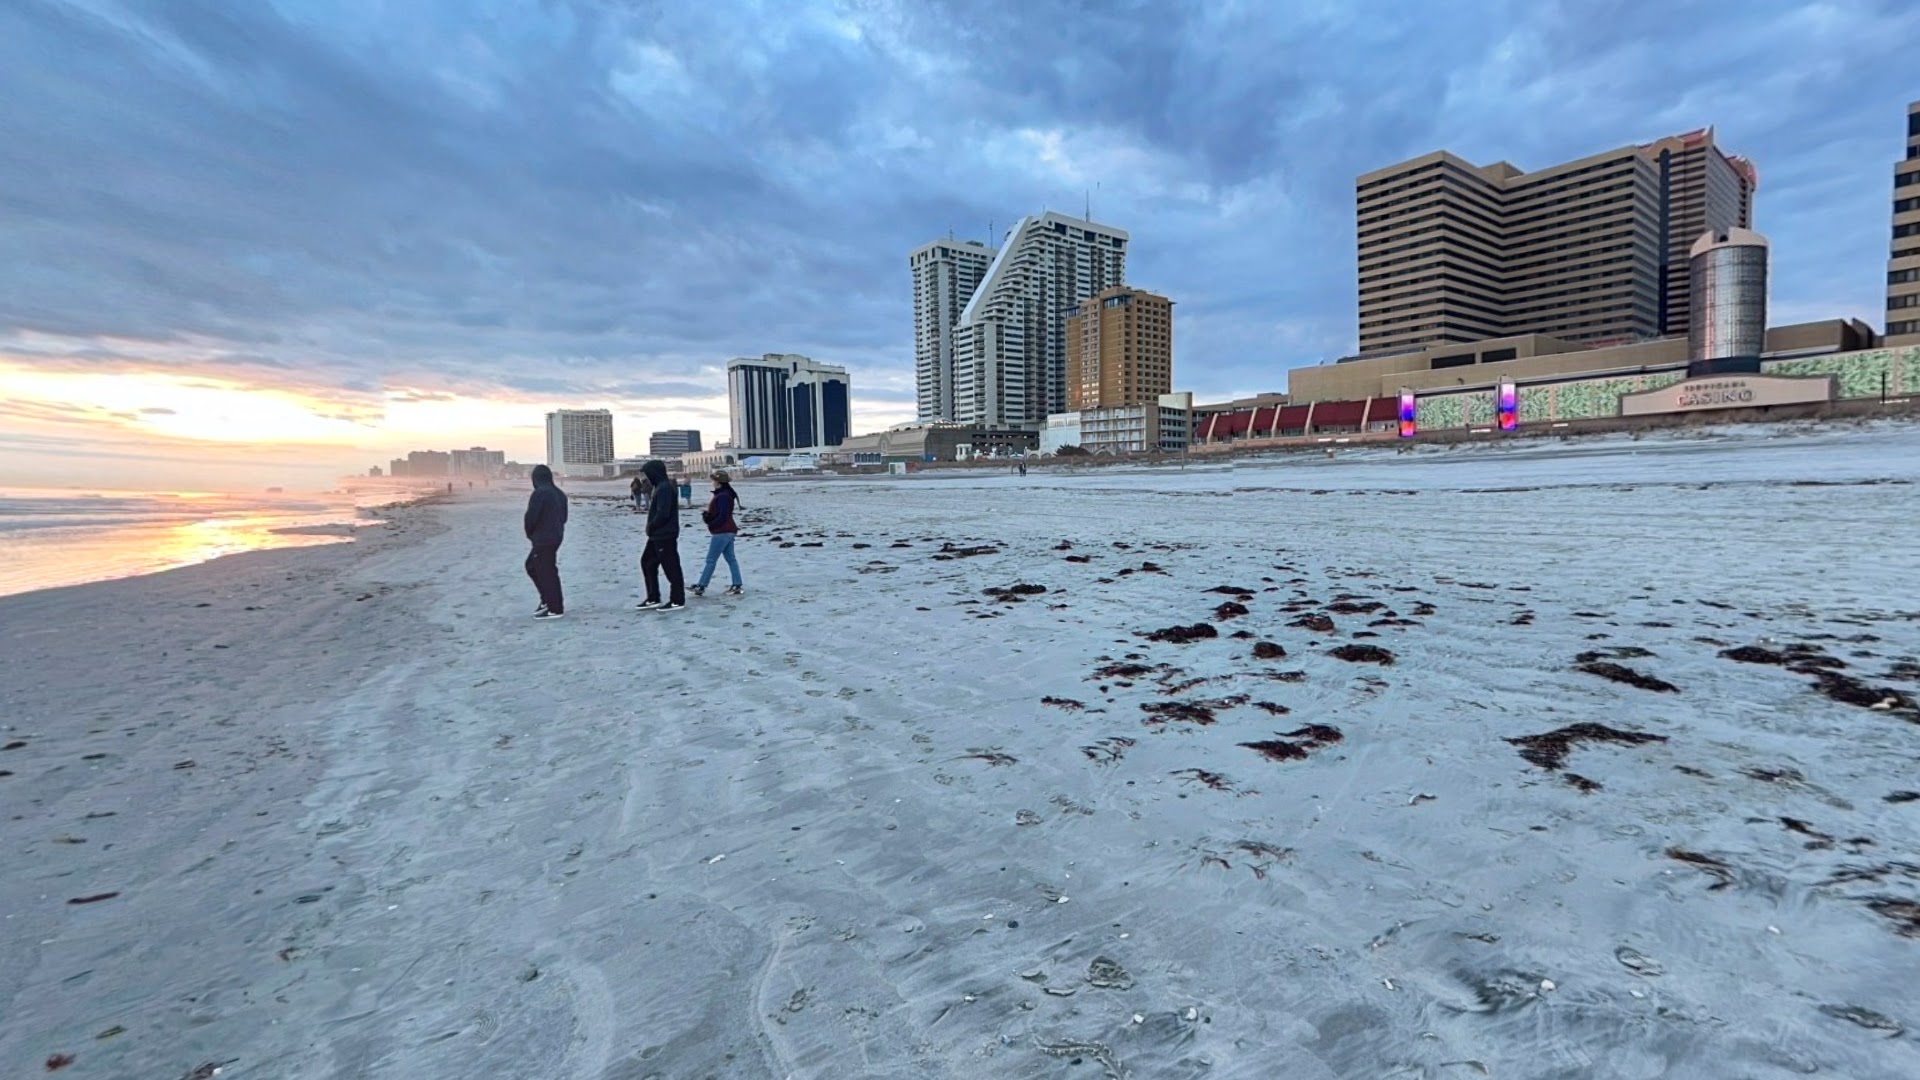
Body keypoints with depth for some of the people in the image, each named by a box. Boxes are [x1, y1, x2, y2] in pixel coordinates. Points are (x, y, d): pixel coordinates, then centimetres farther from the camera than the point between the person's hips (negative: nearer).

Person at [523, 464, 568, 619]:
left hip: (543, 539, -9)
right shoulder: (559, 493, 10)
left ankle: (555, 609, 4)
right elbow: (564, 516, 14)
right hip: (556, 537, 9)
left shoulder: (539, 493, -16)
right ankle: (548, 599, 23)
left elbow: (531, 517, -17)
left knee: (546, 572, -1)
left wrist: (530, 534, 1)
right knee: (532, 565, 22)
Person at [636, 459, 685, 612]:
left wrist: (650, 527, -11)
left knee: (671, 567, -2)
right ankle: (653, 599, 22)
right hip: (657, 535, 11)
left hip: (665, 535, -11)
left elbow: (663, 513, -25)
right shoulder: (660, 487, 15)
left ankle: (677, 600, 6)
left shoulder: (664, 488, -18)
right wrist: (651, 527, 8)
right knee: (647, 563, 15)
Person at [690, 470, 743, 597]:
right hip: (728, 531, 10)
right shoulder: (727, 494, 13)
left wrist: (711, 525, -10)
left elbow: (722, 516, -23)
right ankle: (736, 585, 9)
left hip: (722, 532, -10)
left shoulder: (722, 496, -19)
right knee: (731, 559, 9)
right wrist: (707, 514, -1)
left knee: (711, 560, -4)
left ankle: (701, 587, 1)